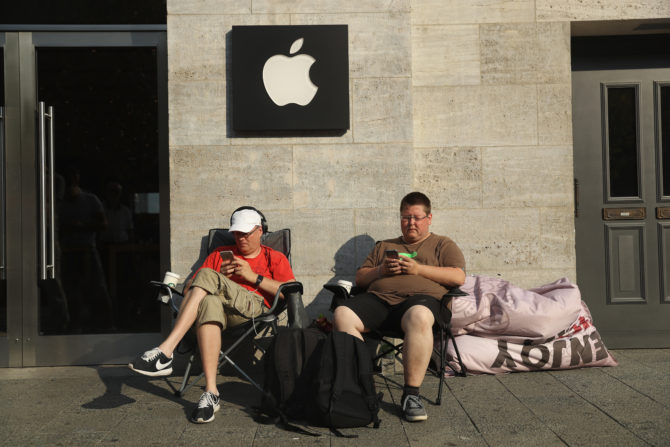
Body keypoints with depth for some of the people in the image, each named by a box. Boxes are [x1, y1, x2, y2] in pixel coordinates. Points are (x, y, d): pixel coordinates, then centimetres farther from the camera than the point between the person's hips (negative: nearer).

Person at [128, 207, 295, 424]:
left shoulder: (275, 258, 23)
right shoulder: (220, 254, 32)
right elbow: (188, 290, 23)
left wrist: (253, 276, 0)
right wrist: (219, 276, 5)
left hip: (255, 306, -2)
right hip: (220, 308, 3)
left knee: (206, 276, -28)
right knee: (209, 302, -39)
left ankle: (165, 351, -37)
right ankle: (210, 393, -44)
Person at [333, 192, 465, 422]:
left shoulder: (443, 245, 23)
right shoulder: (384, 246, 33)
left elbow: (458, 277, 5)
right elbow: (360, 278, 26)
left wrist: (418, 269, -3)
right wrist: (381, 270, 5)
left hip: (421, 297, -3)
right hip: (378, 297, 4)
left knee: (418, 317, -42)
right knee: (341, 315, -27)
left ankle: (411, 394, -33)